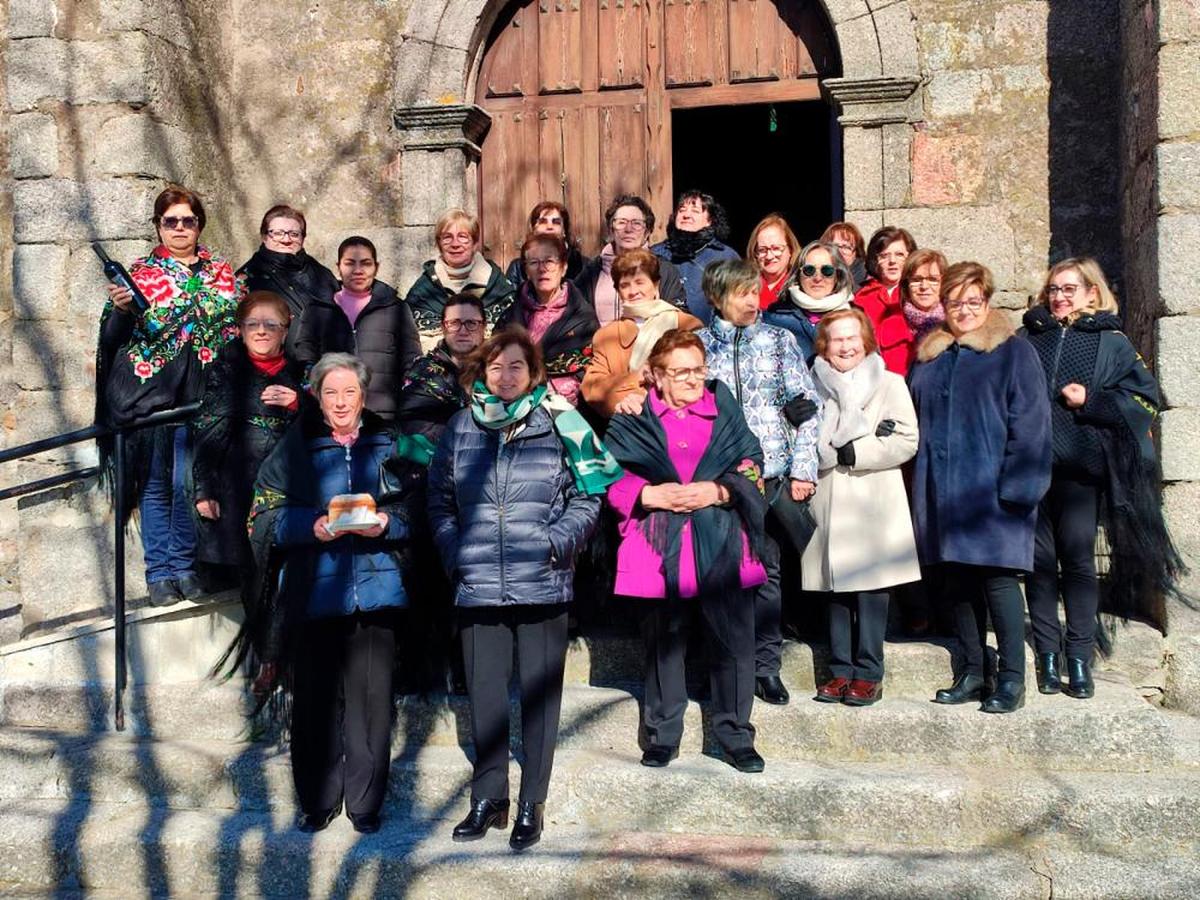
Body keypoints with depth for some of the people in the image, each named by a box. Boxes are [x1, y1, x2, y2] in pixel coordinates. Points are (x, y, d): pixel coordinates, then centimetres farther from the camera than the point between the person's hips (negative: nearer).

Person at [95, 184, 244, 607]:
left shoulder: (224, 273, 10)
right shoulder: (138, 273, 3)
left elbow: (241, 328, 13)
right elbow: (113, 338, -2)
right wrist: (120, 308, -21)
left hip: (201, 394, 1)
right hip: (148, 393, -1)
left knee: (188, 483, 3)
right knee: (154, 484, 4)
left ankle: (184, 567, 16)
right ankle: (159, 573, 13)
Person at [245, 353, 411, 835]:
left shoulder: (388, 446, 10)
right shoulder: (294, 448, 8)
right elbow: (265, 515, 3)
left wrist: (386, 523, -11)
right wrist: (312, 527, -13)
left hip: (375, 590, 0)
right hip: (313, 591, 0)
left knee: (371, 696, 0)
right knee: (314, 698, 3)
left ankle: (366, 802, 13)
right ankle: (317, 800, 18)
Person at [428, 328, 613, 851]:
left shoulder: (559, 424, -1)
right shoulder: (461, 428, 8)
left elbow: (588, 495, 1)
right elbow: (440, 499, 14)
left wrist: (558, 541, -11)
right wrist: (454, 553, 3)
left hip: (543, 585, -2)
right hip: (479, 586, 3)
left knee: (540, 692, 6)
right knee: (484, 692, 10)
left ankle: (532, 804, 17)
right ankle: (488, 798, 24)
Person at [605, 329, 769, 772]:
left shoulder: (725, 409, 10)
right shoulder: (634, 418, 7)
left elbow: (751, 471, 6)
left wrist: (717, 491, -12)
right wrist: (652, 495, -13)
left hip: (722, 548, 1)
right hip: (662, 550, 0)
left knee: (734, 643, 2)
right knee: (663, 643, 8)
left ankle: (736, 736, 16)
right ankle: (662, 736, 21)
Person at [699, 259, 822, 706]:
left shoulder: (779, 341, 6)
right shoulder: (697, 344, 6)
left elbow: (807, 405, 3)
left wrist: (803, 467, -4)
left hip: (771, 469, 0)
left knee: (764, 567, 3)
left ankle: (766, 665, 13)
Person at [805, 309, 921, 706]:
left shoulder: (890, 384, 5)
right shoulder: (814, 388, 14)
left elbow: (906, 442, -5)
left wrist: (853, 454, -10)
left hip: (874, 505, -3)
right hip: (828, 503, 3)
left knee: (871, 590, -3)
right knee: (835, 590, 5)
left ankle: (868, 674, 5)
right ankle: (841, 670, 14)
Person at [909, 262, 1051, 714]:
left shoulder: (1013, 351, -1)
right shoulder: (929, 356, 15)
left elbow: (1030, 423, -7)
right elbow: (914, 419, 20)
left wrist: (1018, 487, -15)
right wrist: (920, 482, 11)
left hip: (990, 491, -5)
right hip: (941, 491, 5)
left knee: (997, 579, -5)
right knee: (959, 583, 9)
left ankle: (1011, 680, 5)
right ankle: (973, 673, 19)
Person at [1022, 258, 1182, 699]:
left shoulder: (1111, 343, 8)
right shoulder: (1028, 339, 15)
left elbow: (1145, 398, 3)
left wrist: (1090, 402, -9)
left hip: (1079, 467, -2)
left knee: (1078, 557, -2)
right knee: (1039, 558, 3)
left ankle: (1080, 657, 7)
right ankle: (1047, 654, 11)